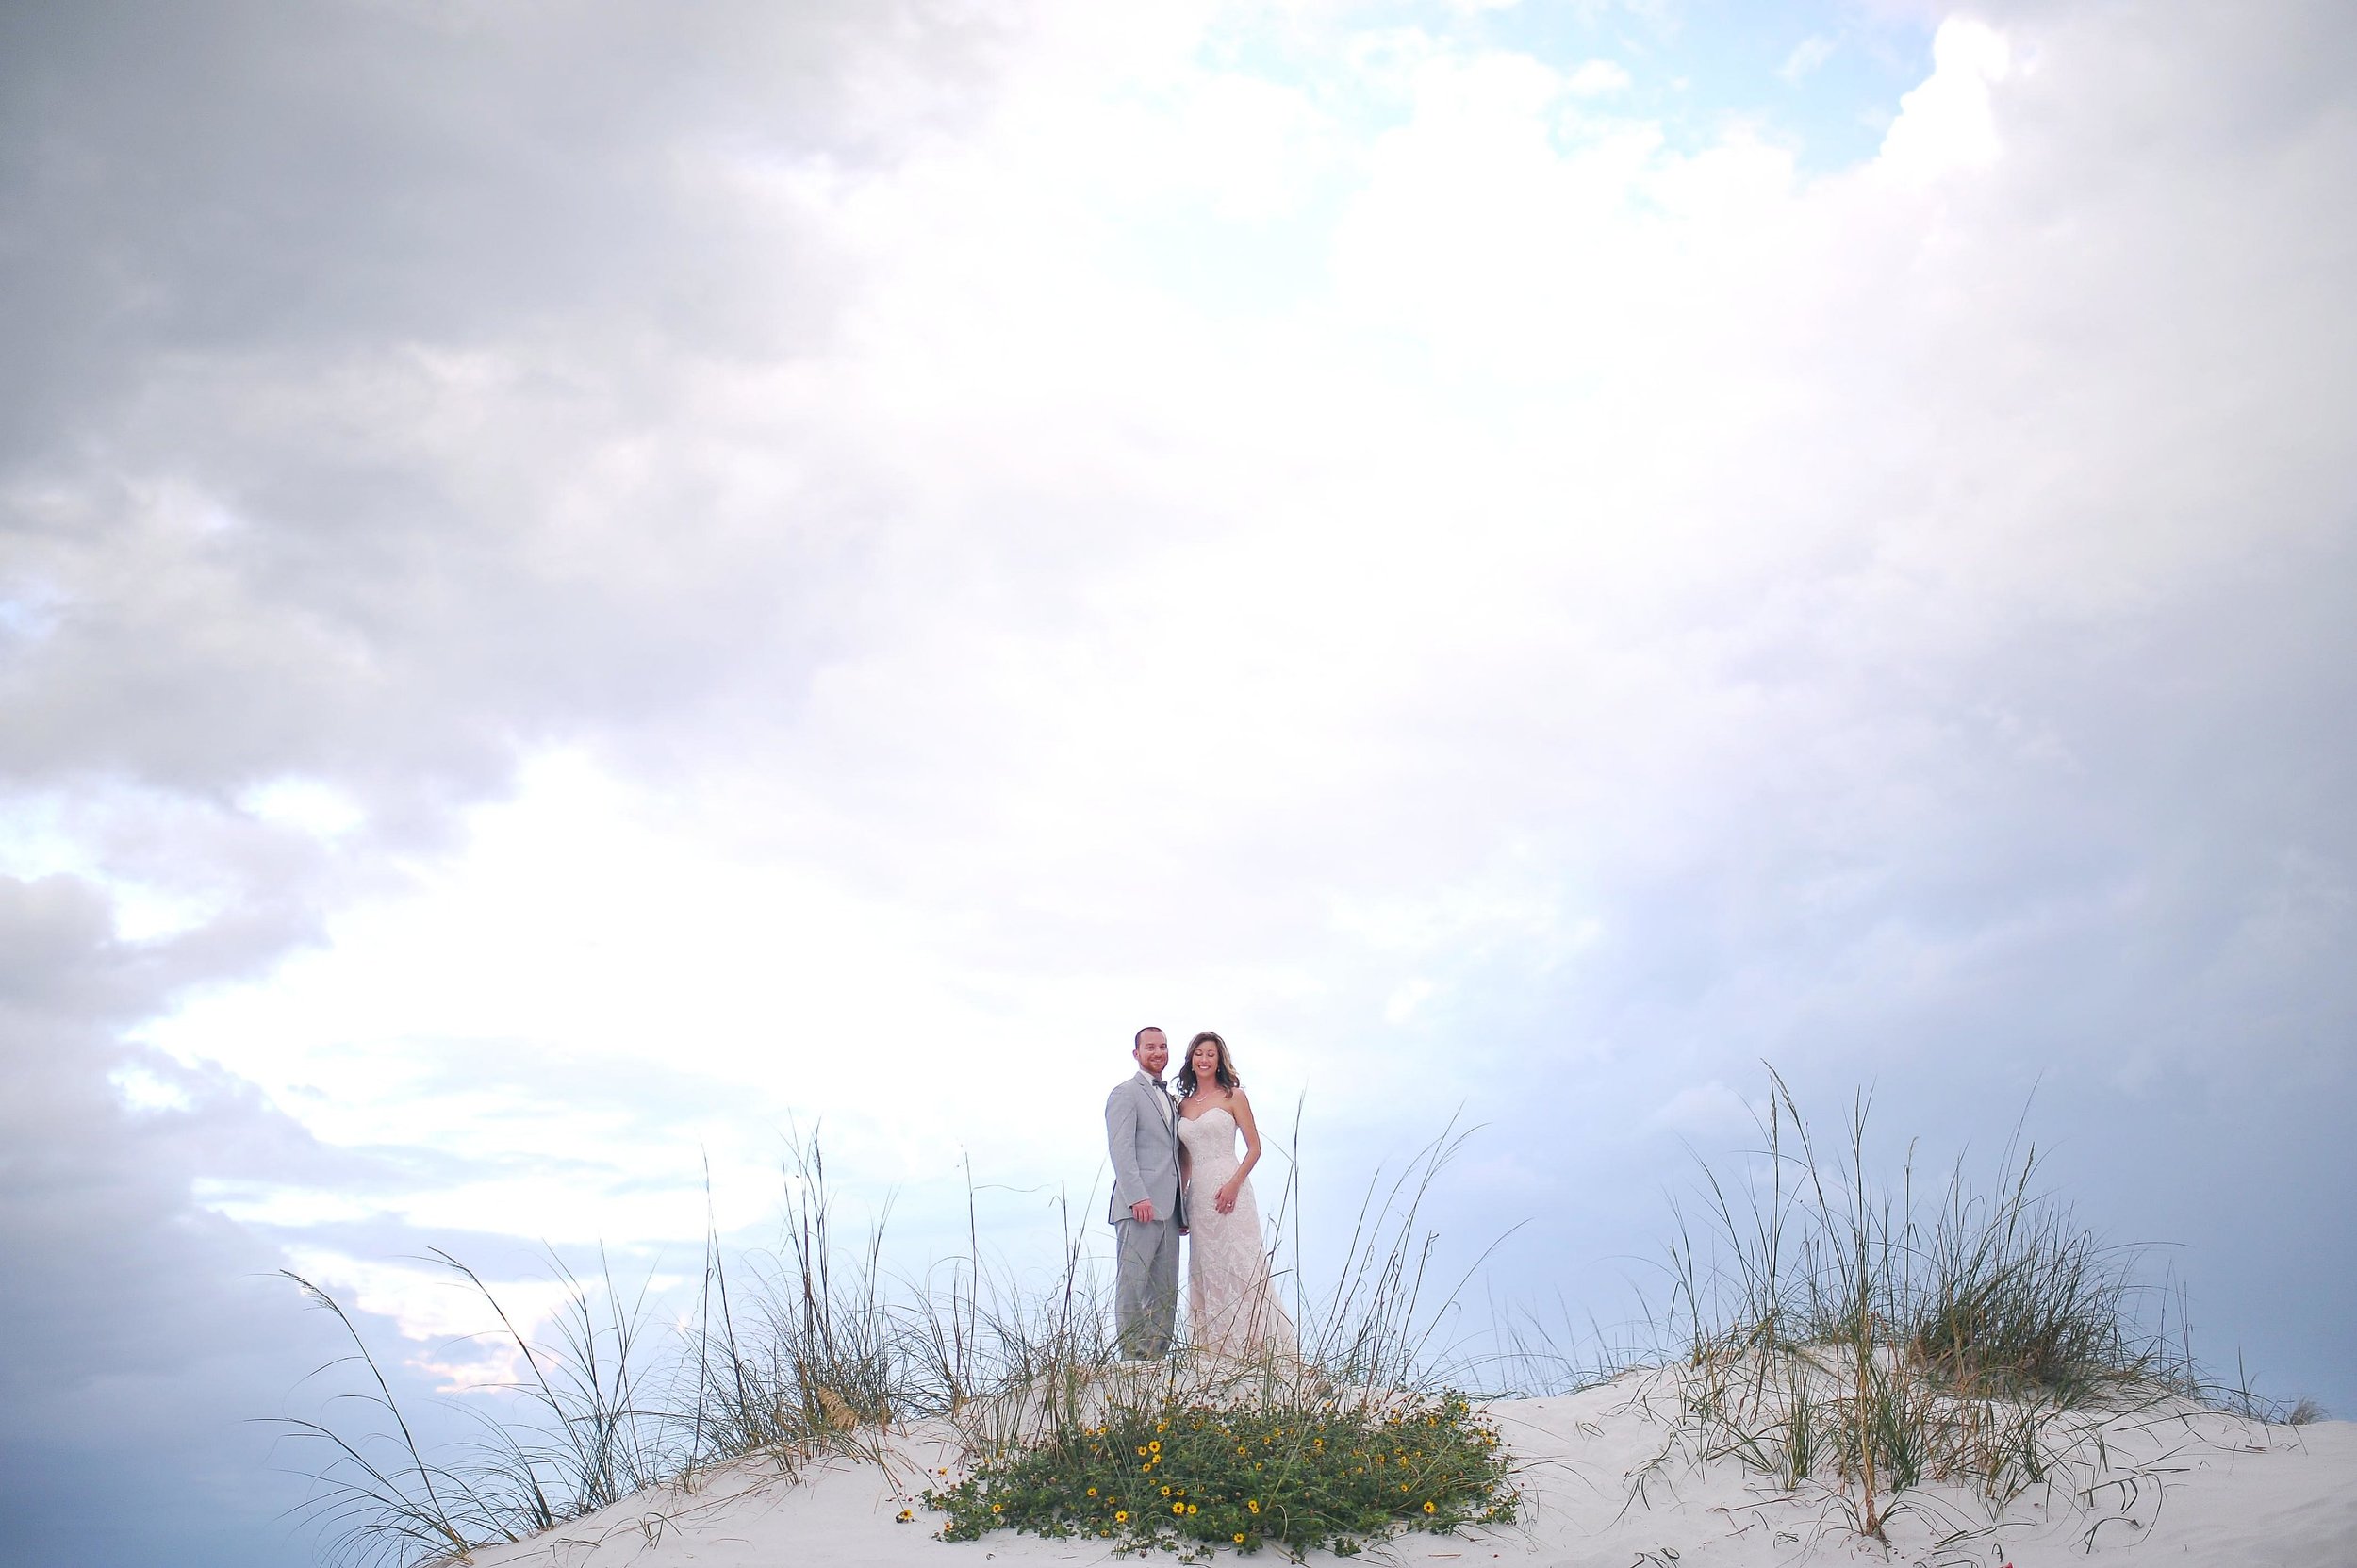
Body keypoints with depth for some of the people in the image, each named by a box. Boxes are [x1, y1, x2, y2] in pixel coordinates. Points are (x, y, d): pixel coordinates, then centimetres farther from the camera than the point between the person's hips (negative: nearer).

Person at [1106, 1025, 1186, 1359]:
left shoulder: (1169, 1099, 25)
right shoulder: (1125, 1093, 1)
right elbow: (1120, 1148, -10)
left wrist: (1183, 1209, 18)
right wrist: (1137, 1197, -21)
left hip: (1168, 1209, 8)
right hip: (1139, 1206, -8)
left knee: (1165, 1291, 5)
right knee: (1132, 1284, -8)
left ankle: (1157, 1357, 6)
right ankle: (1132, 1357, -9)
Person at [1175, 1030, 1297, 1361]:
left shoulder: (1233, 1096, 1)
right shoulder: (1184, 1104, 15)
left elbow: (1254, 1148, -3)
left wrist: (1234, 1184, -16)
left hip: (1229, 1189, -5)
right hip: (1197, 1194, 5)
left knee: (1240, 1265, -8)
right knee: (1206, 1269, 5)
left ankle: (1255, 1346, -7)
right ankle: (1214, 1345, 8)